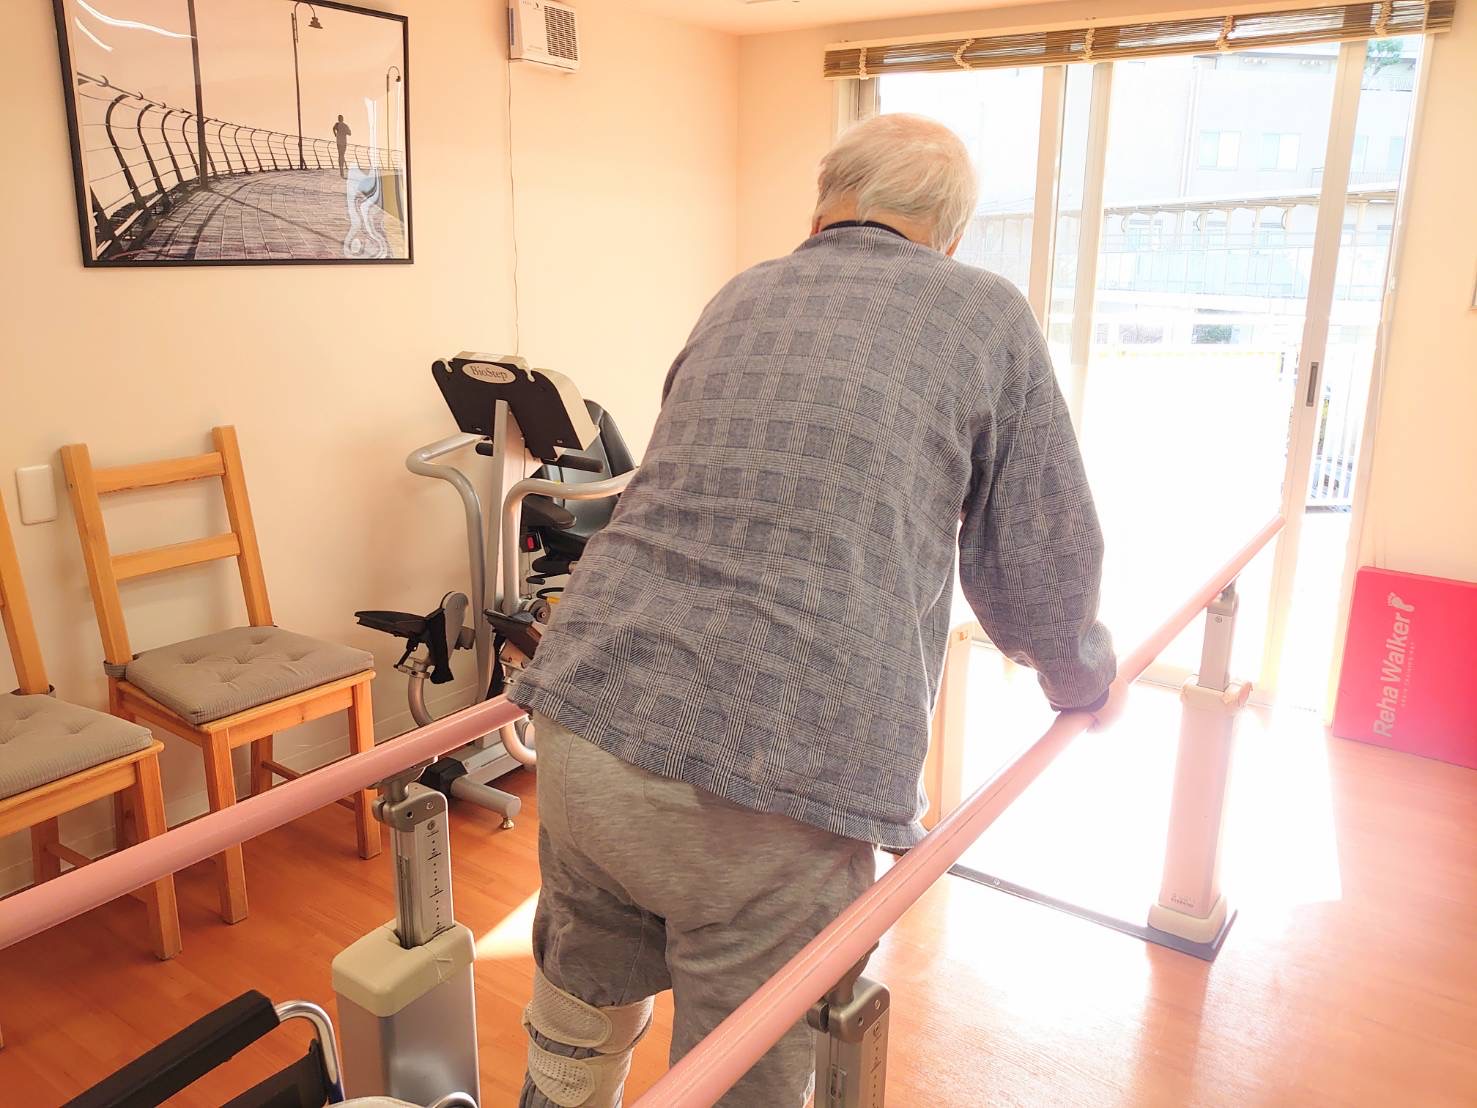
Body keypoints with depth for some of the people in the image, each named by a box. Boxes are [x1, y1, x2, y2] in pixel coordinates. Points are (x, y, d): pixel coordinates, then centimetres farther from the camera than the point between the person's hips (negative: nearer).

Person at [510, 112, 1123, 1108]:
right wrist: (1085, 681, 29)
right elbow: (1042, 567, 7)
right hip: (778, 790, -5)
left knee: (580, 1020, 27)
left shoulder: (737, 300, 19)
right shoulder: (987, 317, 5)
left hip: (587, 722, 5)